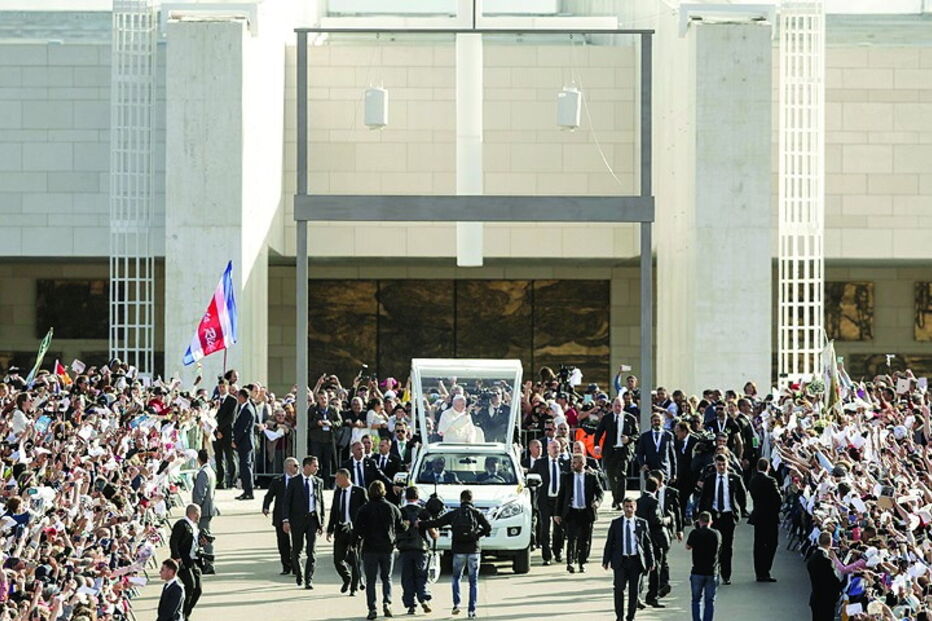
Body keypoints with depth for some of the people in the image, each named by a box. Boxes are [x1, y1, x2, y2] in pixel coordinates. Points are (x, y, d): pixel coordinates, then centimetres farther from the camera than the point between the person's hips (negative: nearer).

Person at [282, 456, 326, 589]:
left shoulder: (318, 482, 9)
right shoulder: (293, 482, 0)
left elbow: (321, 502, 11)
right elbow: (287, 501, -1)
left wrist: (322, 522, 6)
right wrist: (286, 520, -10)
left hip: (312, 518, 1)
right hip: (297, 518, -1)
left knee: (312, 551, -7)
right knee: (296, 550, 8)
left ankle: (309, 580, -6)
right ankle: (298, 575, 29)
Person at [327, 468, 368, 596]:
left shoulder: (359, 491, -6)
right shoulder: (337, 492, 11)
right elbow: (333, 511, 15)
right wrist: (330, 530, 10)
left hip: (354, 529, -5)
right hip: (340, 530, 5)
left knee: (354, 560, -1)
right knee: (338, 559, 1)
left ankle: (354, 587, 11)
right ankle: (347, 579, 28)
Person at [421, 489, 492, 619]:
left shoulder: (453, 514, 4)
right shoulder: (477, 513, 2)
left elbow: (436, 523, 3)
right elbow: (488, 528, -7)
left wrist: (419, 524, 13)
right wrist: (478, 534, 9)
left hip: (458, 551, 1)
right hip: (474, 550, 0)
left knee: (456, 578, 18)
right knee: (473, 581, 5)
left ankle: (456, 604, 1)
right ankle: (471, 610, -1)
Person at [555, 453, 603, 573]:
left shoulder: (592, 477, 3)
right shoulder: (567, 477, 6)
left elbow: (599, 492, 2)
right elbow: (561, 496, 7)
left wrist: (597, 501, -21)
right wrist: (558, 513, 3)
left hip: (587, 512, 0)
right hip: (571, 511, 0)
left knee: (585, 540, 6)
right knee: (572, 538, -10)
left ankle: (582, 563, 18)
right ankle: (570, 563, -4)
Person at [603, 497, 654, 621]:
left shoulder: (641, 523, 5)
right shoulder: (616, 523, 5)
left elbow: (648, 544, 8)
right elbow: (609, 542, 6)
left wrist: (650, 562, 4)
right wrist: (606, 560, 1)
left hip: (636, 560, 0)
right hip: (620, 561, 0)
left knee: (634, 591, 4)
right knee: (619, 589, -5)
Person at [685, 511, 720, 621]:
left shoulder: (695, 533, -8)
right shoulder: (716, 534, -2)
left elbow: (688, 546, 6)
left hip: (697, 572, -1)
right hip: (712, 572, 1)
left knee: (696, 600, 11)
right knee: (710, 601, 7)